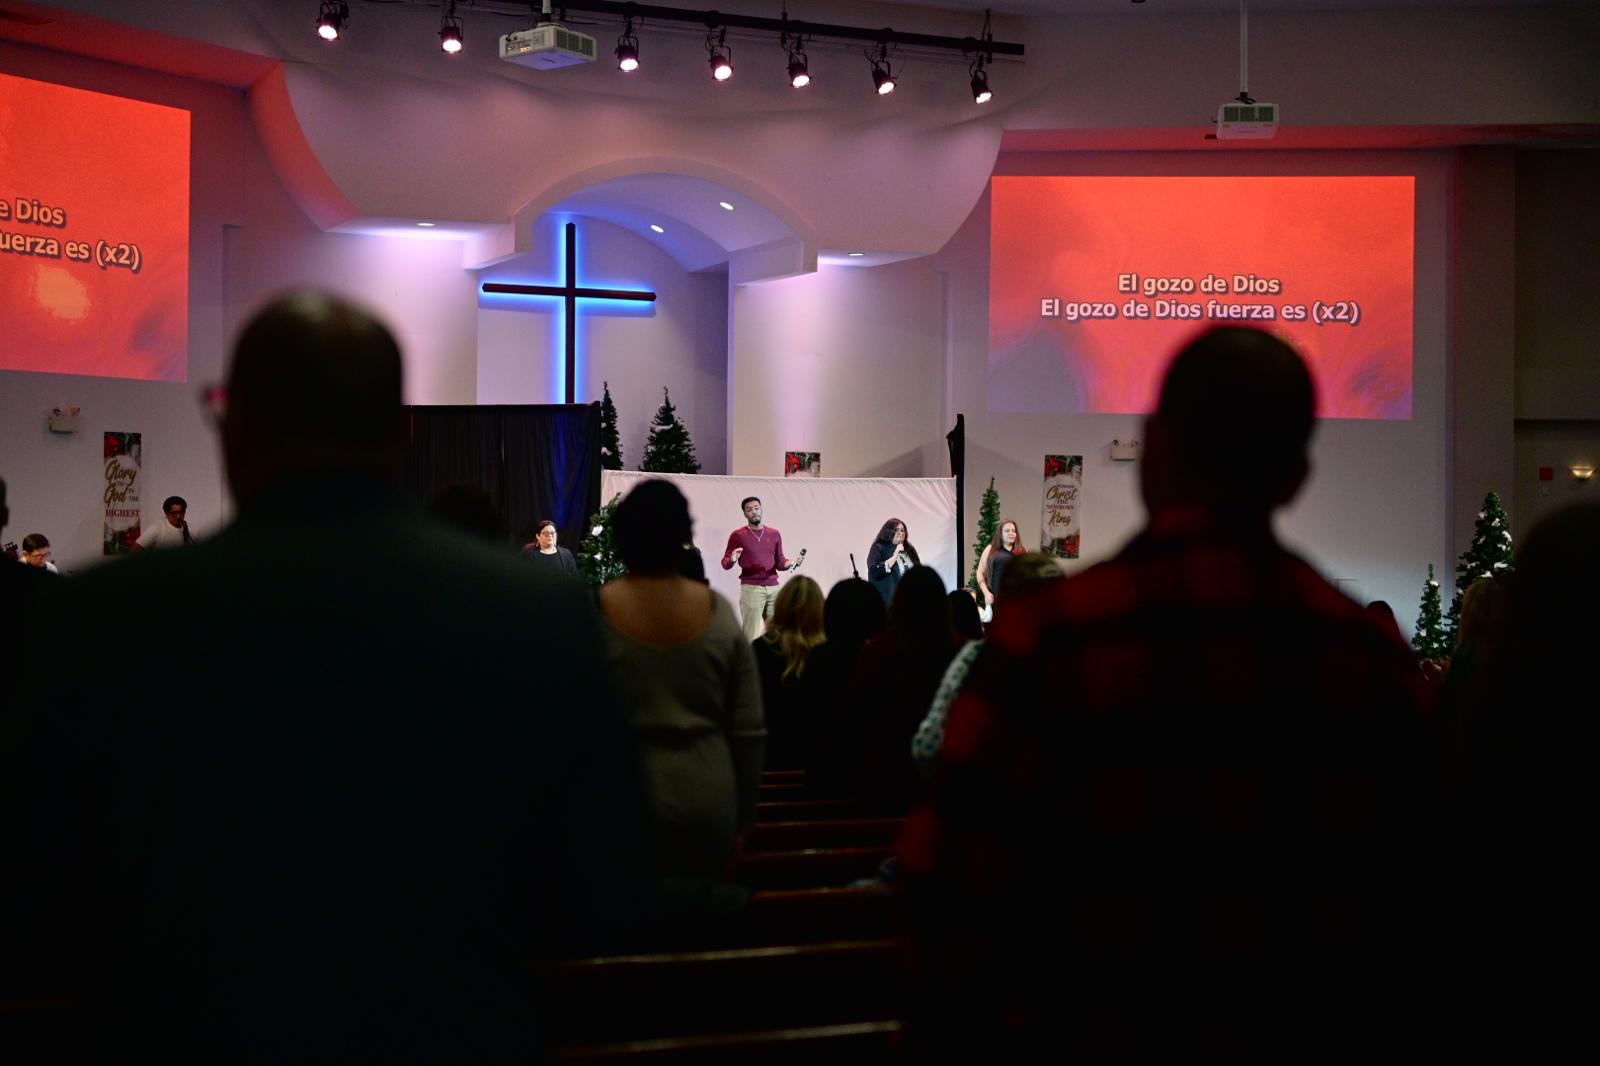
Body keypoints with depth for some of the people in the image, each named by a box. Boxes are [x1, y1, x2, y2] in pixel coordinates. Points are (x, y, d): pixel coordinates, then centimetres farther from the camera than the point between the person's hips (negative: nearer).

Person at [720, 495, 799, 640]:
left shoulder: (775, 534, 13)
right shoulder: (738, 535, 2)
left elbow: (780, 562, 14)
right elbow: (725, 564, 2)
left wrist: (790, 563, -7)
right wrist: (732, 560, -20)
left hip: (774, 588, 4)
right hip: (751, 589, -4)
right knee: (751, 634, -6)